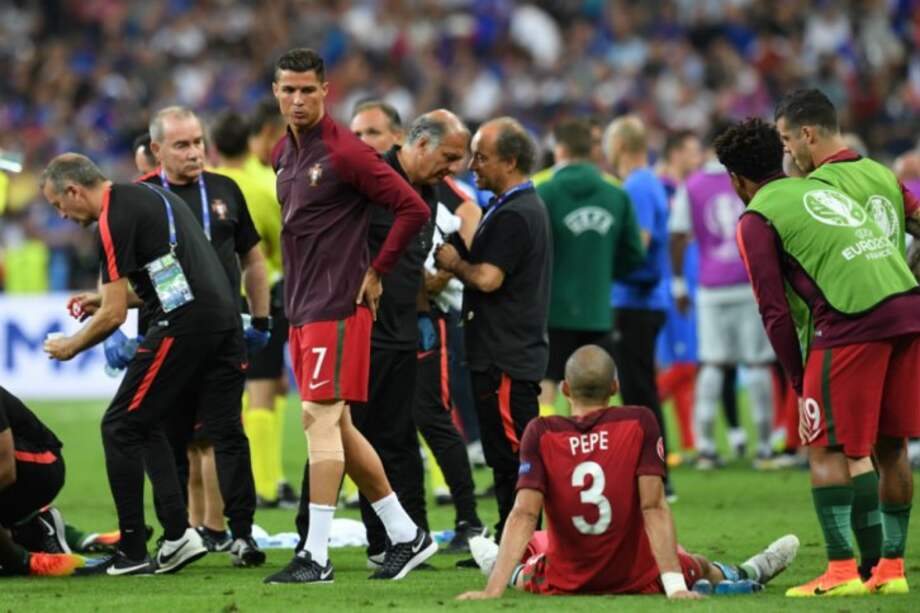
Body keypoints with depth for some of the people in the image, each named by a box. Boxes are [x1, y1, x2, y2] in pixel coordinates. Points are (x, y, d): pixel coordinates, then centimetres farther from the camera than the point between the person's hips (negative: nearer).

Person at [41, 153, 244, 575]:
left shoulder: (114, 219, -9)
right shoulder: (151, 195, 20)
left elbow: (114, 315, -10)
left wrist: (71, 346, 7)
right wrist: (109, 299, 28)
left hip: (183, 327, -9)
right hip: (223, 315, 9)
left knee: (121, 428, 2)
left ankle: (133, 552, 3)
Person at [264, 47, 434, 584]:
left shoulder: (345, 153, -13)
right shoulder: (284, 153, 13)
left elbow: (413, 209, -15)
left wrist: (376, 273, -11)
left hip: (336, 308, -9)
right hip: (302, 308, 9)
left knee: (321, 420, -11)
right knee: (338, 427, 12)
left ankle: (316, 556, -10)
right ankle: (407, 535, 21)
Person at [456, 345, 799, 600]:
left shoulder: (540, 434, -14)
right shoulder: (640, 424, -14)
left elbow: (524, 515, -21)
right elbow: (654, 508, -20)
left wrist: (493, 590, -23)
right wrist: (674, 585, -22)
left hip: (563, 584, 0)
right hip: (637, 579, 0)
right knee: (697, 566, 30)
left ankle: (510, 573, 62)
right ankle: (745, 574, 57)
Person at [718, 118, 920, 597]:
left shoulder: (757, 219, 7)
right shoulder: (825, 190, 29)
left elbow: (776, 313, 3)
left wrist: (800, 380, 11)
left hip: (852, 323, -7)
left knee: (826, 448, 2)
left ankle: (842, 570, -6)